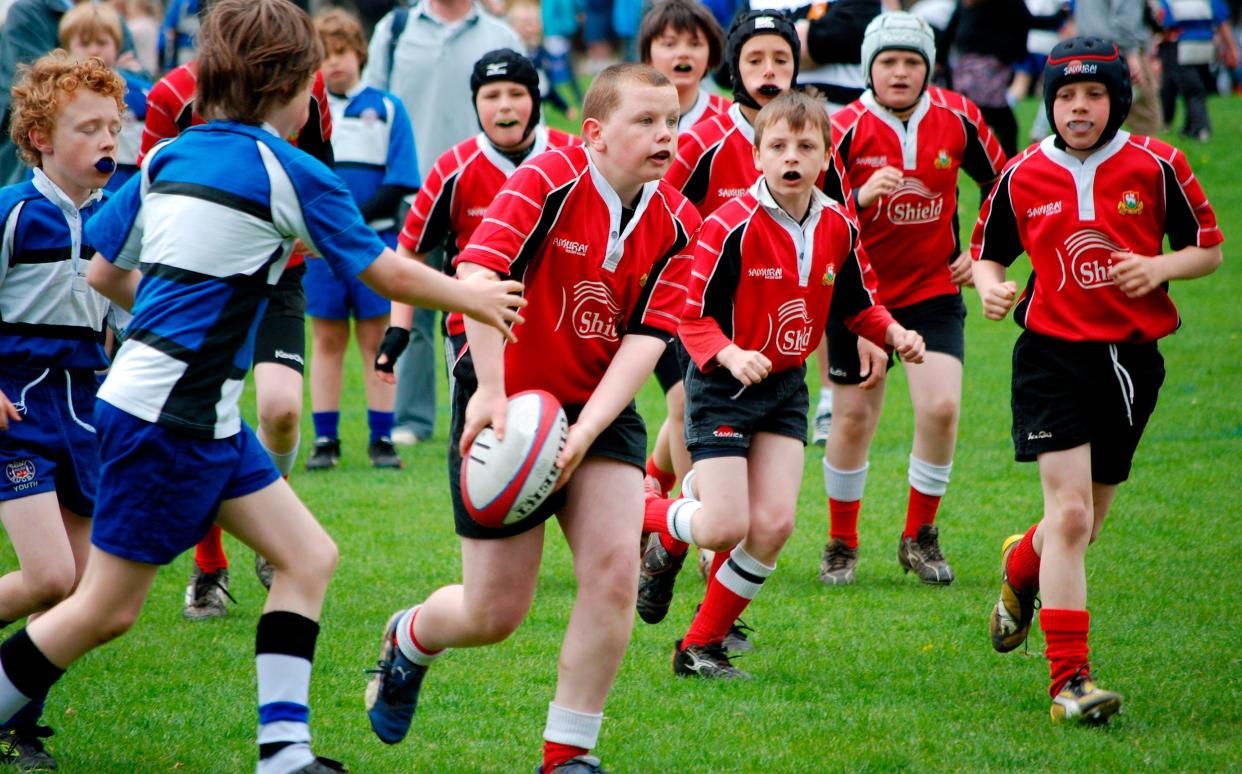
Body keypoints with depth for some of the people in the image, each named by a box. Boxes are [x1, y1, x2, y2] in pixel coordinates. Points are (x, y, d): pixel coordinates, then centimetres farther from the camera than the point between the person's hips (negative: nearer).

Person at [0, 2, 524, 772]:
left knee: (310, 556, 7)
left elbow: (104, 271, 16)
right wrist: (472, 297, 10)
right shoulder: (287, 172, -11)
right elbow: (387, 273, -5)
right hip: (167, 416, -9)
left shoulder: (171, 158, 9)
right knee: (107, 609, -1)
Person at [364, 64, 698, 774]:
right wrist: (489, 391, -35)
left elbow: (648, 335, -10)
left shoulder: (677, 224, -3)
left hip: (600, 411, 4)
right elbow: (478, 272, -27)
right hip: (506, 409, -4)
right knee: (495, 614, 0)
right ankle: (408, 638, 38)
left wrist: (586, 430, -23)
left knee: (615, 569, -17)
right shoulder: (550, 181, -17)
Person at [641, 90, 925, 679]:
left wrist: (894, 334, -5)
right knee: (726, 529, -12)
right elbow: (694, 318, -16)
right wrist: (731, 356, -34)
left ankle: (702, 645, 10)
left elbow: (856, 305, 14)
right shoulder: (733, 226, -20)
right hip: (722, 387, -5)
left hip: (786, 386, 5)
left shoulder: (838, 227, -1)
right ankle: (646, 515, 22)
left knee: (774, 524, -5)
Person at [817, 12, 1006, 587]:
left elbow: (999, 184, 11)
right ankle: (841, 544, 20)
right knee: (853, 418, 2)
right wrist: (862, 197, -32)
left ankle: (919, 537, 6)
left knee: (941, 406, -13)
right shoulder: (845, 128, -14)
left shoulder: (956, 118, -6)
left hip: (934, 287, 1)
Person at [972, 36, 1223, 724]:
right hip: (1053, 354, -2)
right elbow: (987, 251, 12)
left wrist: (1160, 267, -14)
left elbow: (1209, 249, 6)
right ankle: (1068, 680, -15)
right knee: (1069, 513, -16)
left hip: (1132, 357, 2)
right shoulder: (1022, 177, -1)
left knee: (1083, 523, 14)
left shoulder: (1156, 166, -2)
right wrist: (989, 286, -11)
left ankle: (1021, 569, 50)